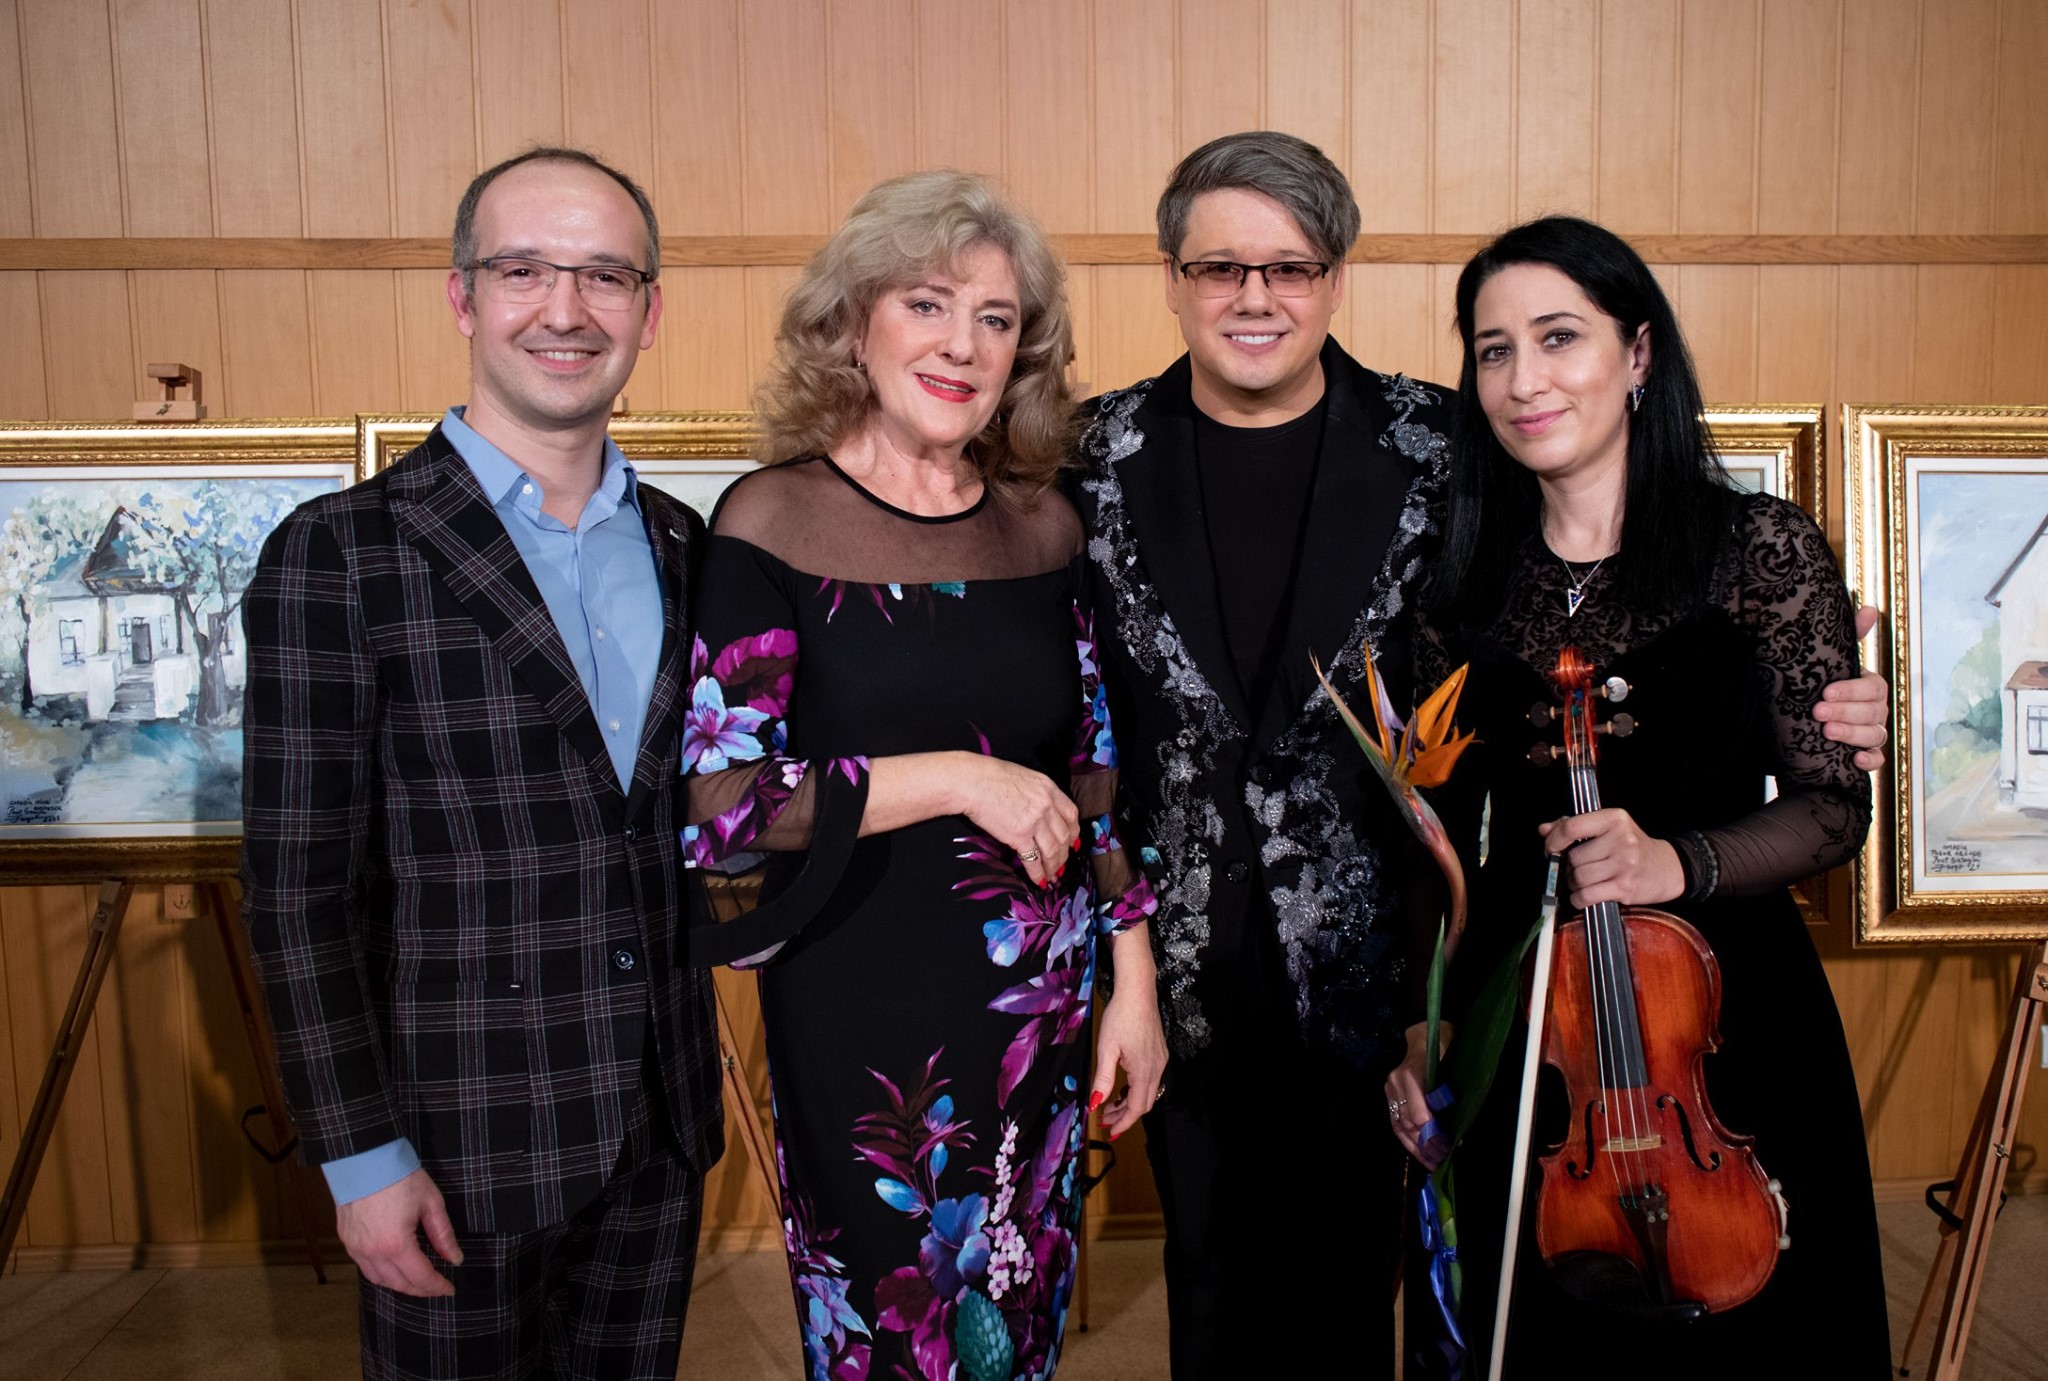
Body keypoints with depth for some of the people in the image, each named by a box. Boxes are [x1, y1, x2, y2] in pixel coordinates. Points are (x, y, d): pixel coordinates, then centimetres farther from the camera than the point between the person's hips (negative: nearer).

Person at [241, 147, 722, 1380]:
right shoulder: (339, 557, -10)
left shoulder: (683, 546, 5)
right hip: (462, 1142, -4)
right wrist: (361, 1157, -10)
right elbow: (300, 886, -10)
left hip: (662, 1124, 5)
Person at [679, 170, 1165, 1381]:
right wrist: (958, 777, -18)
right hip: (861, 1020, -4)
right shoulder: (776, 520, -10)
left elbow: (1097, 774, 9)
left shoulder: (1043, 523, 3)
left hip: (1041, 1012, 4)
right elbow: (715, 802, -14)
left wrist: (1135, 982, 7)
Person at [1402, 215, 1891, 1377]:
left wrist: (1680, 861, -25)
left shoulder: (1763, 549, -6)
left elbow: (1835, 805, -6)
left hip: (1722, 1011, -2)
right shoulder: (1469, 582, 2)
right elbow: (1445, 828, 7)